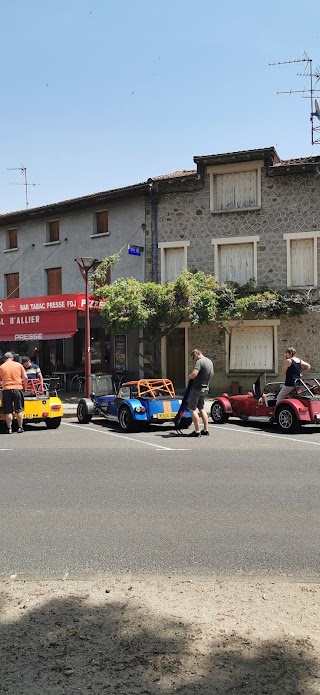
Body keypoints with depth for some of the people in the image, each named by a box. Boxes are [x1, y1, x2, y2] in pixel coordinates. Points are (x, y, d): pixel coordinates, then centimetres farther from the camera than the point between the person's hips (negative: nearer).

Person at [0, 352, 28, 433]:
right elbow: (25, 378, 3)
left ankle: (9, 428, 4)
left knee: (8, 411, 4)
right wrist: (24, 386, 16)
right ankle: (20, 427, 11)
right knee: (19, 410, 9)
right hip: (18, 388, 1)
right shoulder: (19, 365, 5)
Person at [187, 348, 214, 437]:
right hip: (205, 388, 9)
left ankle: (197, 431, -4)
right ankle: (206, 430, 20)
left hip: (197, 388, -9)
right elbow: (211, 374, 27)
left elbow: (193, 374, -28)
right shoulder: (209, 361, 12)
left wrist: (189, 376, -8)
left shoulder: (199, 362, -18)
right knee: (201, 408, 19)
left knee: (193, 409, -3)